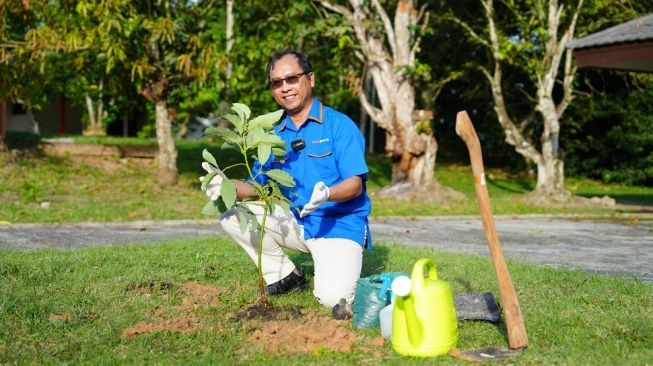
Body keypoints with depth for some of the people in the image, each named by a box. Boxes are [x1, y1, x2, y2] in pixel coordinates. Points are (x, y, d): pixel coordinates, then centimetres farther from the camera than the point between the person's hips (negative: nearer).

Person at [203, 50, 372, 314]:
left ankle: (344, 272, 11)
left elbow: (355, 184, -15)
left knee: (332, 297, -27)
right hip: (295, 220, 6)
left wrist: (326, 194, -37)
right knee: (232, 217, -13)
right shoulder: (274, 134, 9)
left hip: (340, 223, -6)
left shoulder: (339, 125, -9)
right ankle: (286, 276, 4)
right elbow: (258, 187, 7)